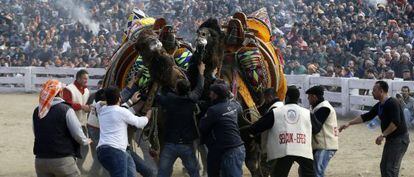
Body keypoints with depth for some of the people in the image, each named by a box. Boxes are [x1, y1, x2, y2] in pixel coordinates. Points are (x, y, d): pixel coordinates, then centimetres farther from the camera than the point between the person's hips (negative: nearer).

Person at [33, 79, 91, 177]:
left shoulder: (37, 112, 7)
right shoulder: (65, 109, -9)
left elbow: (36, 133, 14)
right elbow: (77, 133, -8)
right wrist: (85, 141, 13)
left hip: (40, 160, 5)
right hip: (62, 160, -5)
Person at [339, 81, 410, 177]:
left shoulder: (392, 103, -19)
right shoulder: (379, 106, 10)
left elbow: (396, 122, -27)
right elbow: (366, 116, 17)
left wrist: (383, 135, -24)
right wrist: (349, 123, 14)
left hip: (399, 139, -10)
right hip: (390, 139, 10)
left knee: (391, 169, -13)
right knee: (384, 166, 12)